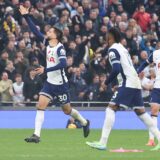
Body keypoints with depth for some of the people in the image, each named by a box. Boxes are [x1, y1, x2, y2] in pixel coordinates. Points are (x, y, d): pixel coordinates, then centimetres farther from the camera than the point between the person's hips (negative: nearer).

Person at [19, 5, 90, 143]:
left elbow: (63, 64, -30)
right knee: (40, 106, -10)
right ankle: (36, 135, -14)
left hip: (60, 84, -6)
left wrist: (46, 70, -31)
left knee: (67, 110, 8)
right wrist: (26, 16, -1)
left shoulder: (59, 48, -18)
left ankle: (85, 123, 36)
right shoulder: (47, 43, 2)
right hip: (50, 83, 6)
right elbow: (35, 31, 4)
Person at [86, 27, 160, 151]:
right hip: (136, 82, 9)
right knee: (140, 112, 15)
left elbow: (116, 69, -18)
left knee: (111, 109, -12)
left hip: (128, 84, -9)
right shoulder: (122, 48, 21)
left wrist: (106, 83, -6)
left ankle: (103, 143, -20)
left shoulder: (113, 49, -7)